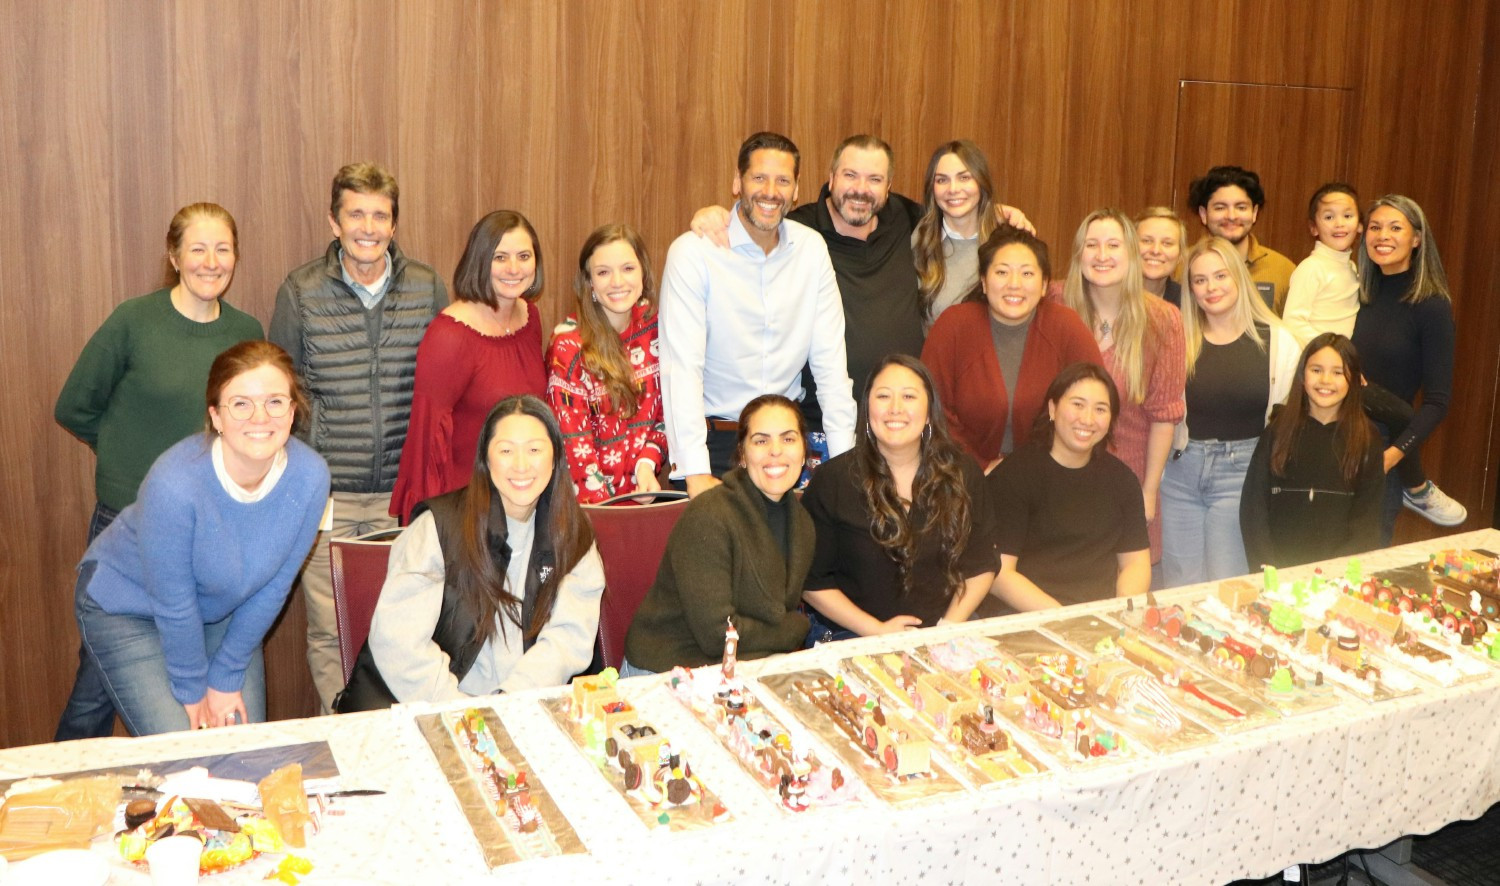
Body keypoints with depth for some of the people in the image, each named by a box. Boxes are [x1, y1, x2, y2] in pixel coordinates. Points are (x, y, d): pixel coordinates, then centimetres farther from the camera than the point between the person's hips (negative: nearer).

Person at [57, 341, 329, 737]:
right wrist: (192, 690, -11)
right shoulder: (175, 483, -35)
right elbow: (174, 604, -23)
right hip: (126, 609, -4)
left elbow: (273, 587, -11)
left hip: (221, 611, 5)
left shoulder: (310, 477, -23)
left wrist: (226, 678, -5)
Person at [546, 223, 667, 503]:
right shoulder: (568, 345, -8)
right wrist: (605, 505, -17)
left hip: (646, 489, 4)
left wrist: (648, 462, -5)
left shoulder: (655, 327, 4)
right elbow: (572, 441, -9)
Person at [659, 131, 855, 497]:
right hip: (713, 437, -3)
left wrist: (845, 459, -8)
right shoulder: (692, 253, -12)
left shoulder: (812, 249, 1)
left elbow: (830, 359, 0)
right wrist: (696, 473, -26)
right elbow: (681, 367, -18)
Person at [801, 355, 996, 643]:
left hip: (942, 637, 4)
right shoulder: (832, 479, -5)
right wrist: (878, 631, -12)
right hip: (850, 638, -4)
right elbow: (811, 580, -4)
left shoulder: (963, 474, 6)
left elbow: (981, 566, 10)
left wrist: (951, 624, -6)